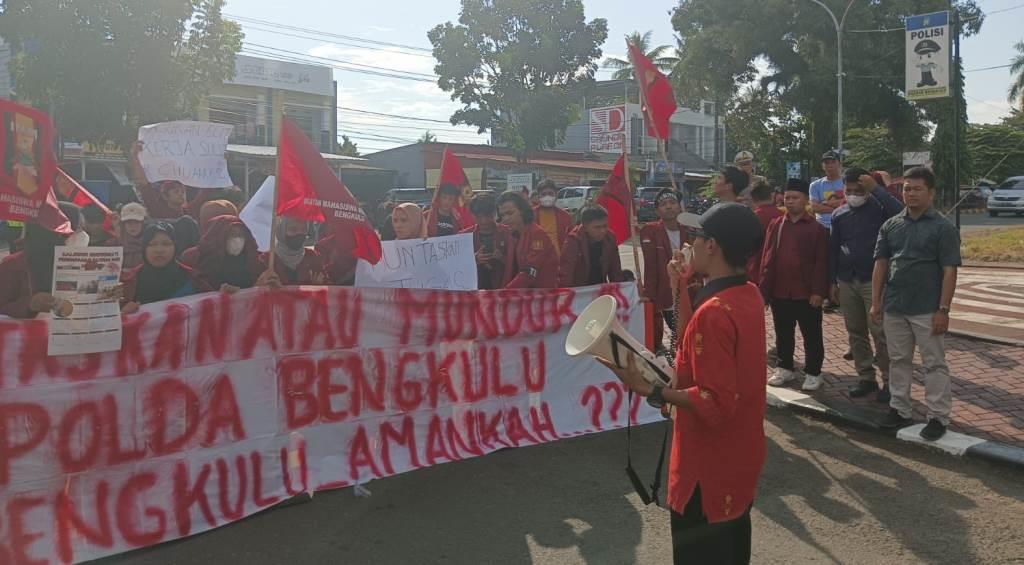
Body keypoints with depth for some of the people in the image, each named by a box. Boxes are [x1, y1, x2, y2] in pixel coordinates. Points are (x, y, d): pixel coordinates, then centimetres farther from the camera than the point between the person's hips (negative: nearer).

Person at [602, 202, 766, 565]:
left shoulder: (713, 312, -29)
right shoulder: (750, 295, 1)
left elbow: (714, 403, -29)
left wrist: (650, 390, -27)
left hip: (710, 470, -9)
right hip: (739, 460, 9)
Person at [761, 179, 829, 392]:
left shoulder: (816, 228, -4)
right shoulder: (775, 225, 6)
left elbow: (821, 262, -6)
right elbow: (767, 258, 4)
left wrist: (818, 291, -12)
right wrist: (764, 287, -1)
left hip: (806, 293, -3)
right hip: (779, 292, 4)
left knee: (811, 335, 7)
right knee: (783, 334, 15)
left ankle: (813, 373, 18)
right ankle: (785, 368, 29)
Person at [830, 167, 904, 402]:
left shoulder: (878, 208, -4)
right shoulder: (839, 215, 10)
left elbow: (899, 211, -28)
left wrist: (875, 188, -22)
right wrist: (833, 282, 11)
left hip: (874, 280, -5)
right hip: (846, 281, 5)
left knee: (880, 333, -5)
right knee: (855, 333, 10)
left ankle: (889, 381, 4)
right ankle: (866, 378, 20)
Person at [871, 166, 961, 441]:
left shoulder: (943, 227, -5)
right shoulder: (890, 225, 7)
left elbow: (949, 271, -8)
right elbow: (881, 264, 9)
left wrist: (943, 309, -13)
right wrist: (876, 301, 4)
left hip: (927, 310, -4)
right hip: (894, 307, 4)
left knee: (934, 364, 4)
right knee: (898, 361, 13)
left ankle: (938, 417, 13)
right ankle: (899, 409, 25)